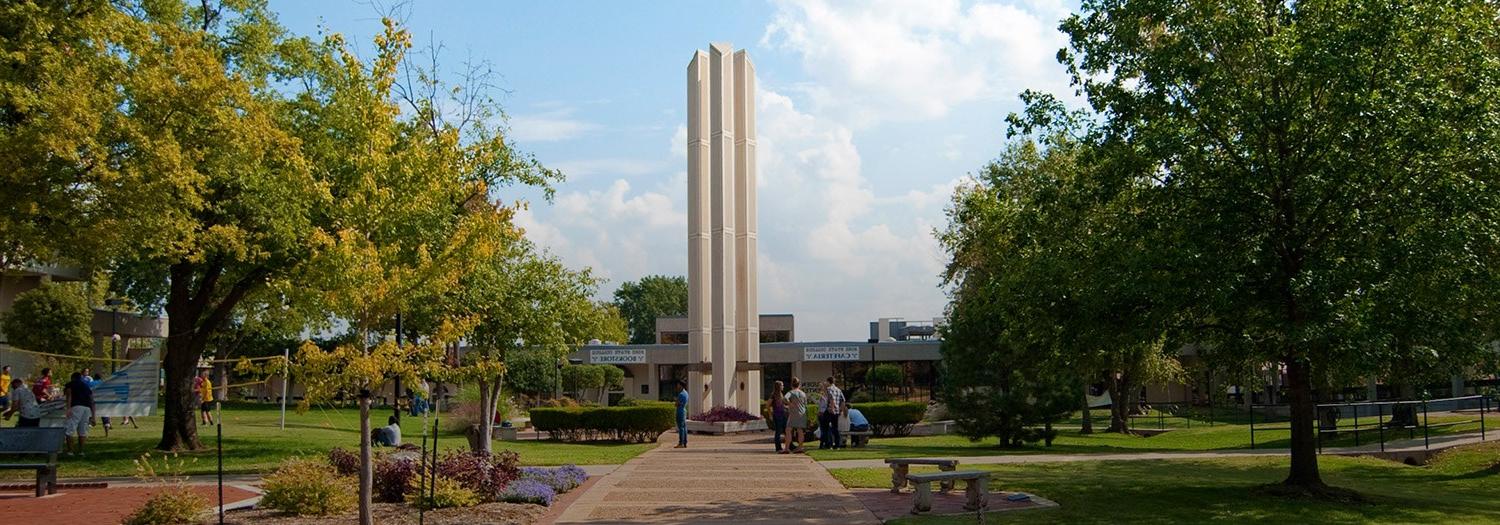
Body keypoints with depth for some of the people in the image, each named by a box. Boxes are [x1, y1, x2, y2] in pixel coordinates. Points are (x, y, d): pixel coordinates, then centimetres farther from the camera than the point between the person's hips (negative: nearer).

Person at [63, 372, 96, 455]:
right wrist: (92, 416, 23)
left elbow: (69, 395, -3)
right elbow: (92, 401, 24)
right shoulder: (86, 386, 31)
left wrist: (68, 408, -14)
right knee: (82, 430, 14)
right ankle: (81, 451, 13)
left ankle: (70, 450, -6)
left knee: (69, 429, -1)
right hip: (88, 407, 5)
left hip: (77, 406, -5)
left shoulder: (70, 384, 17)